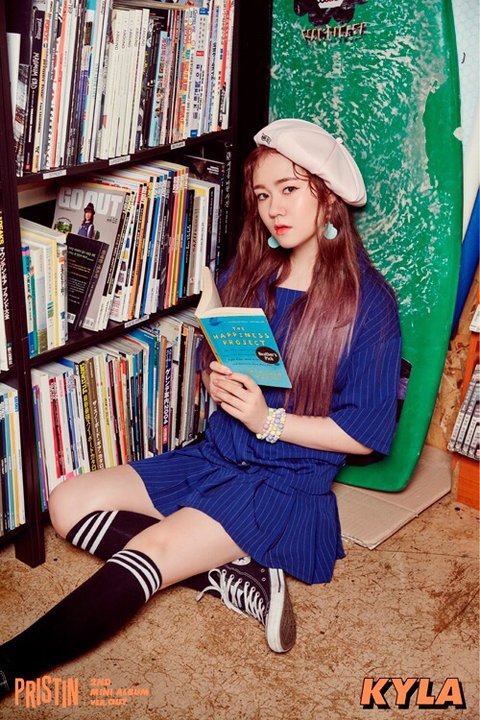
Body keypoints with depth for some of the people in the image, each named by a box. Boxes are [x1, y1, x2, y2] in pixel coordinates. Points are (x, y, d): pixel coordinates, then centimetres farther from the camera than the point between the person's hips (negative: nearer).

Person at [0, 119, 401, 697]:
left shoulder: (367, 303, -13)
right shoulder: (246, 276, 5)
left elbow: (365, 434, -12)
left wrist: (269, 420, -20)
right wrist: (217, 381, -9)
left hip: (286, 482, -7)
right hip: (214, 457, 8)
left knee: (147, 555, -26)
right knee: (68, 503, -5)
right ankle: (236, 579, -11)